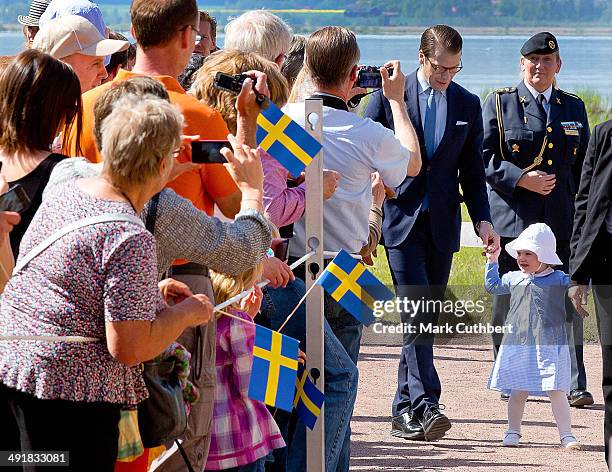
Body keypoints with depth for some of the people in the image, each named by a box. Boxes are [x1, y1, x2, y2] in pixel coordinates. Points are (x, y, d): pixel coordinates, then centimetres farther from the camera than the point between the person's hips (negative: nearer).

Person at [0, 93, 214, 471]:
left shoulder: (65, 193, 8)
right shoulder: (132, 239, -18)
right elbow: (128, 348, -20)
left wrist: (152, 294, 20)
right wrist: (186, 313, -4)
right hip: (69, 390, -9)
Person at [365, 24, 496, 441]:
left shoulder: (467, 104, 10)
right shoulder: (389, 96, -1)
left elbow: (472, 170, 13)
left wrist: (482, 218, 2)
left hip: (443, 222, 4)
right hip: (402, 218, -4)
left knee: (426, 318, 5)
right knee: (415, 312, -15)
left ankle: (405, 412, 12)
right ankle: (425, 405, -21)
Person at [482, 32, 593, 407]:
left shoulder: (574, 108, 15)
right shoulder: (499, 104, 5)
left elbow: (584, 166, 17)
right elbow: (484, 158, -2)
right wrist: (521, 179, -15)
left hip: (562, 221, 2)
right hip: (512, 218, -2)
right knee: (508, 302, 2)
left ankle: (575, 385, -5)